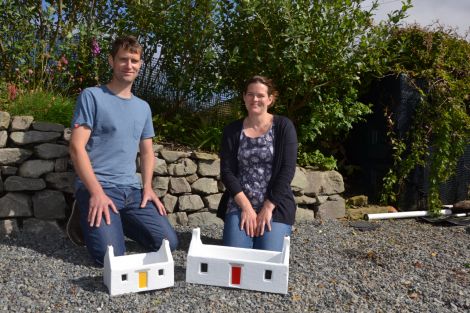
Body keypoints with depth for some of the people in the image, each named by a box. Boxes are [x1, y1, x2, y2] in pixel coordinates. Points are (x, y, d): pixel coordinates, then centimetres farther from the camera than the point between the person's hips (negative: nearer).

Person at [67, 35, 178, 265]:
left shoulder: (143, 107, 17)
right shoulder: (92, 96, -2)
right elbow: (77, 148, -9)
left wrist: (147, 187, 3)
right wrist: (96, 192, -19)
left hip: (132, 189, 5)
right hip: (97, 187, -5)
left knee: (168, 242, -9)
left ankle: (118, 221, 15)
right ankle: (88, 217, 9)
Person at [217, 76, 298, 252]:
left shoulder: (283, 127, -2)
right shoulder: (232, 130, 5)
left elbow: (287, 170, -8)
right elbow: (226, 172, -1)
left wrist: (268, 208, -13)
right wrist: (246, 207, -13)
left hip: (275, 205, -1)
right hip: (240, 203, 2)